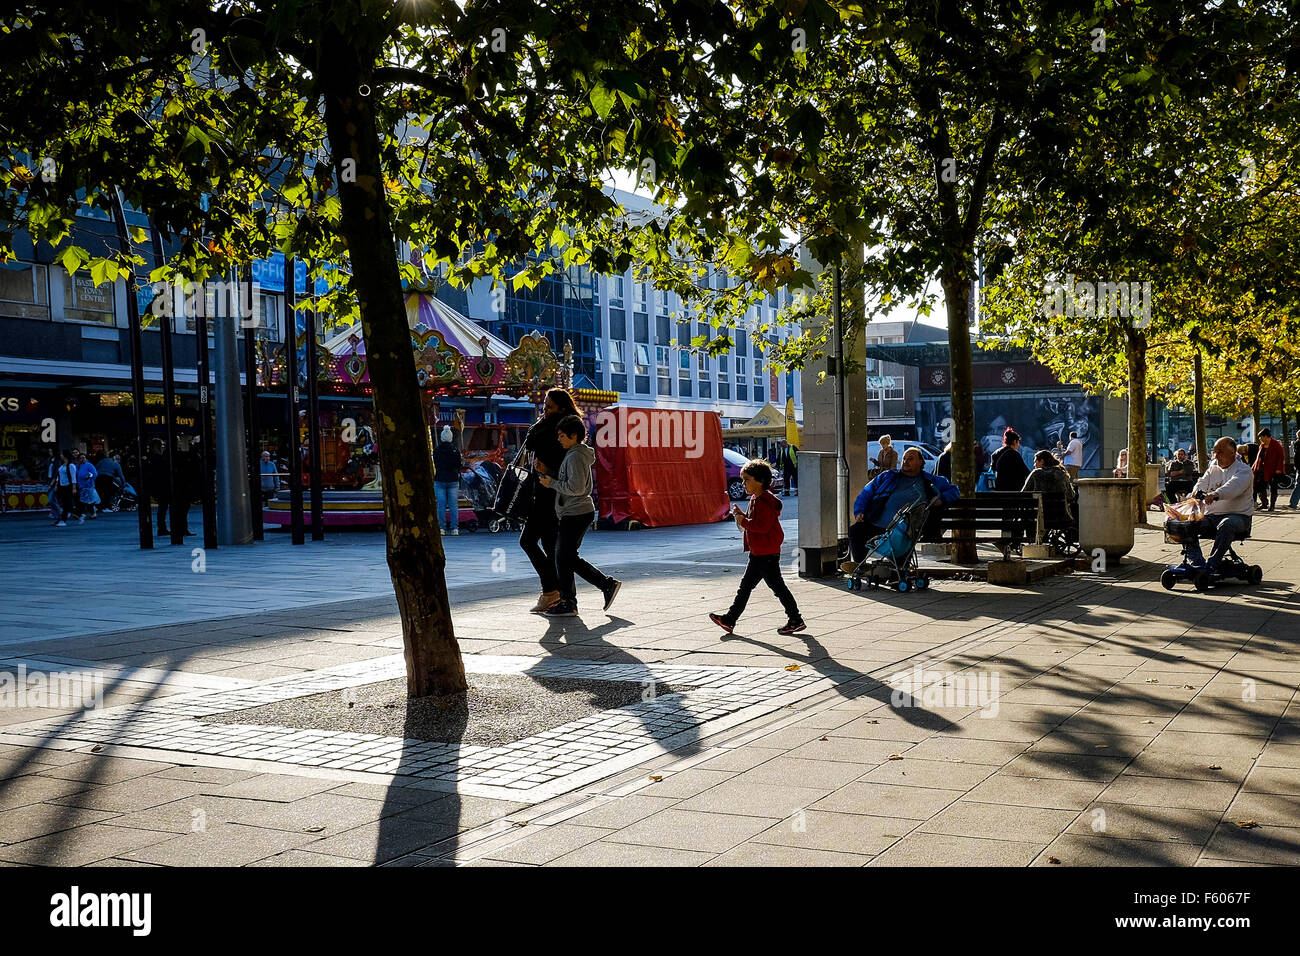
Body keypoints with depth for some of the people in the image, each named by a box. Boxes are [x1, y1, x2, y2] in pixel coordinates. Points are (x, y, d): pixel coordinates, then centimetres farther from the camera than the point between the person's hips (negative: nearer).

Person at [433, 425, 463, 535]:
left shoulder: (436, 451, -4)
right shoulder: (456, 450, -4)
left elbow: (435, 465, 2)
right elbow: (459, 466, 0)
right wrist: (462, 463, 20)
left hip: (439, 480, 0)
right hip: (453, 481, 0)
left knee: (441, 505, 2)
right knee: (453, 505, 4)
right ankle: (454, 528, 2)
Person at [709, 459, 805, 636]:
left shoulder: (764, 501, -18)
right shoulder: (755, 499, 15)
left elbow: (762, 526, -26)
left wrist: (743, 521, -16)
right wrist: (741, 515, 5)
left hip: (767, 555, -11)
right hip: (758, 554, 11)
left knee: (777, 586, -3)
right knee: (745, 586, 11)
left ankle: (796, 621, 6)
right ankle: (730, 618, 15)